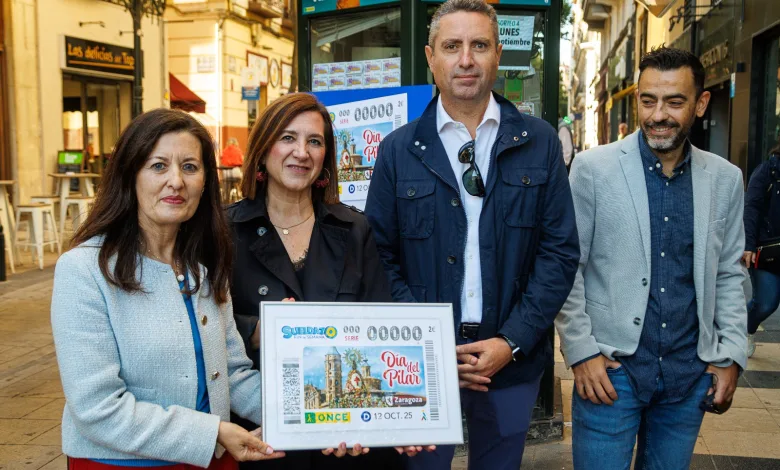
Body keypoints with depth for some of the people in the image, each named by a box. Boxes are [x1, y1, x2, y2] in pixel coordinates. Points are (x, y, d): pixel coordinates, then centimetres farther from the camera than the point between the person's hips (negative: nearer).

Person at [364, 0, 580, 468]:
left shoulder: (540, 143, 0)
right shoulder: (398, 150, 0)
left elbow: (561, 250, -2)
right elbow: (382, 258, -1)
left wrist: (512, 341, -10)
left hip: (513, 358, 1)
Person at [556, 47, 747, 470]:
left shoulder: (725, 179, 4)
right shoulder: (592, 168, -7)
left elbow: (728, 274, 11)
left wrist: (731, 356, 5)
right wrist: (581, 352, -9)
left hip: (690, 372, 4)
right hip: (610, 368, -3)